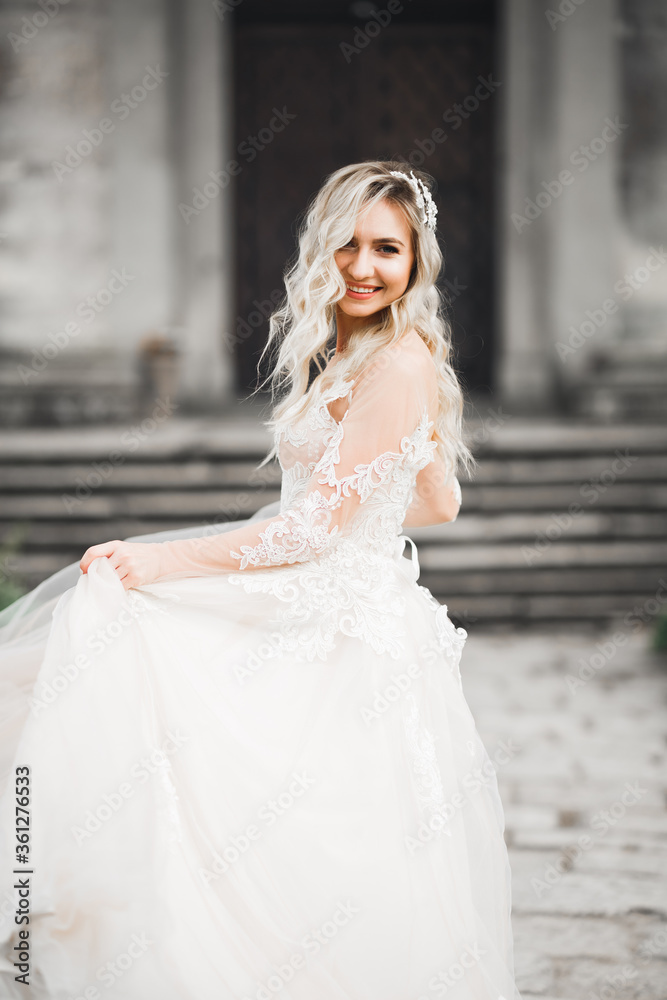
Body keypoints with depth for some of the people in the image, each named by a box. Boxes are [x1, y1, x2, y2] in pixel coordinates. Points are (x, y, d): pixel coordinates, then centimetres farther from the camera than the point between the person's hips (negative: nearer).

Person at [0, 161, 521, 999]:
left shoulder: (402, 360, -14)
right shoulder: (351, 352, 15)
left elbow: (318, 524, -18)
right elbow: (439, 504, 23)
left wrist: (162, 561, -20)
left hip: (349, 637, -10)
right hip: (312, 613, 10)